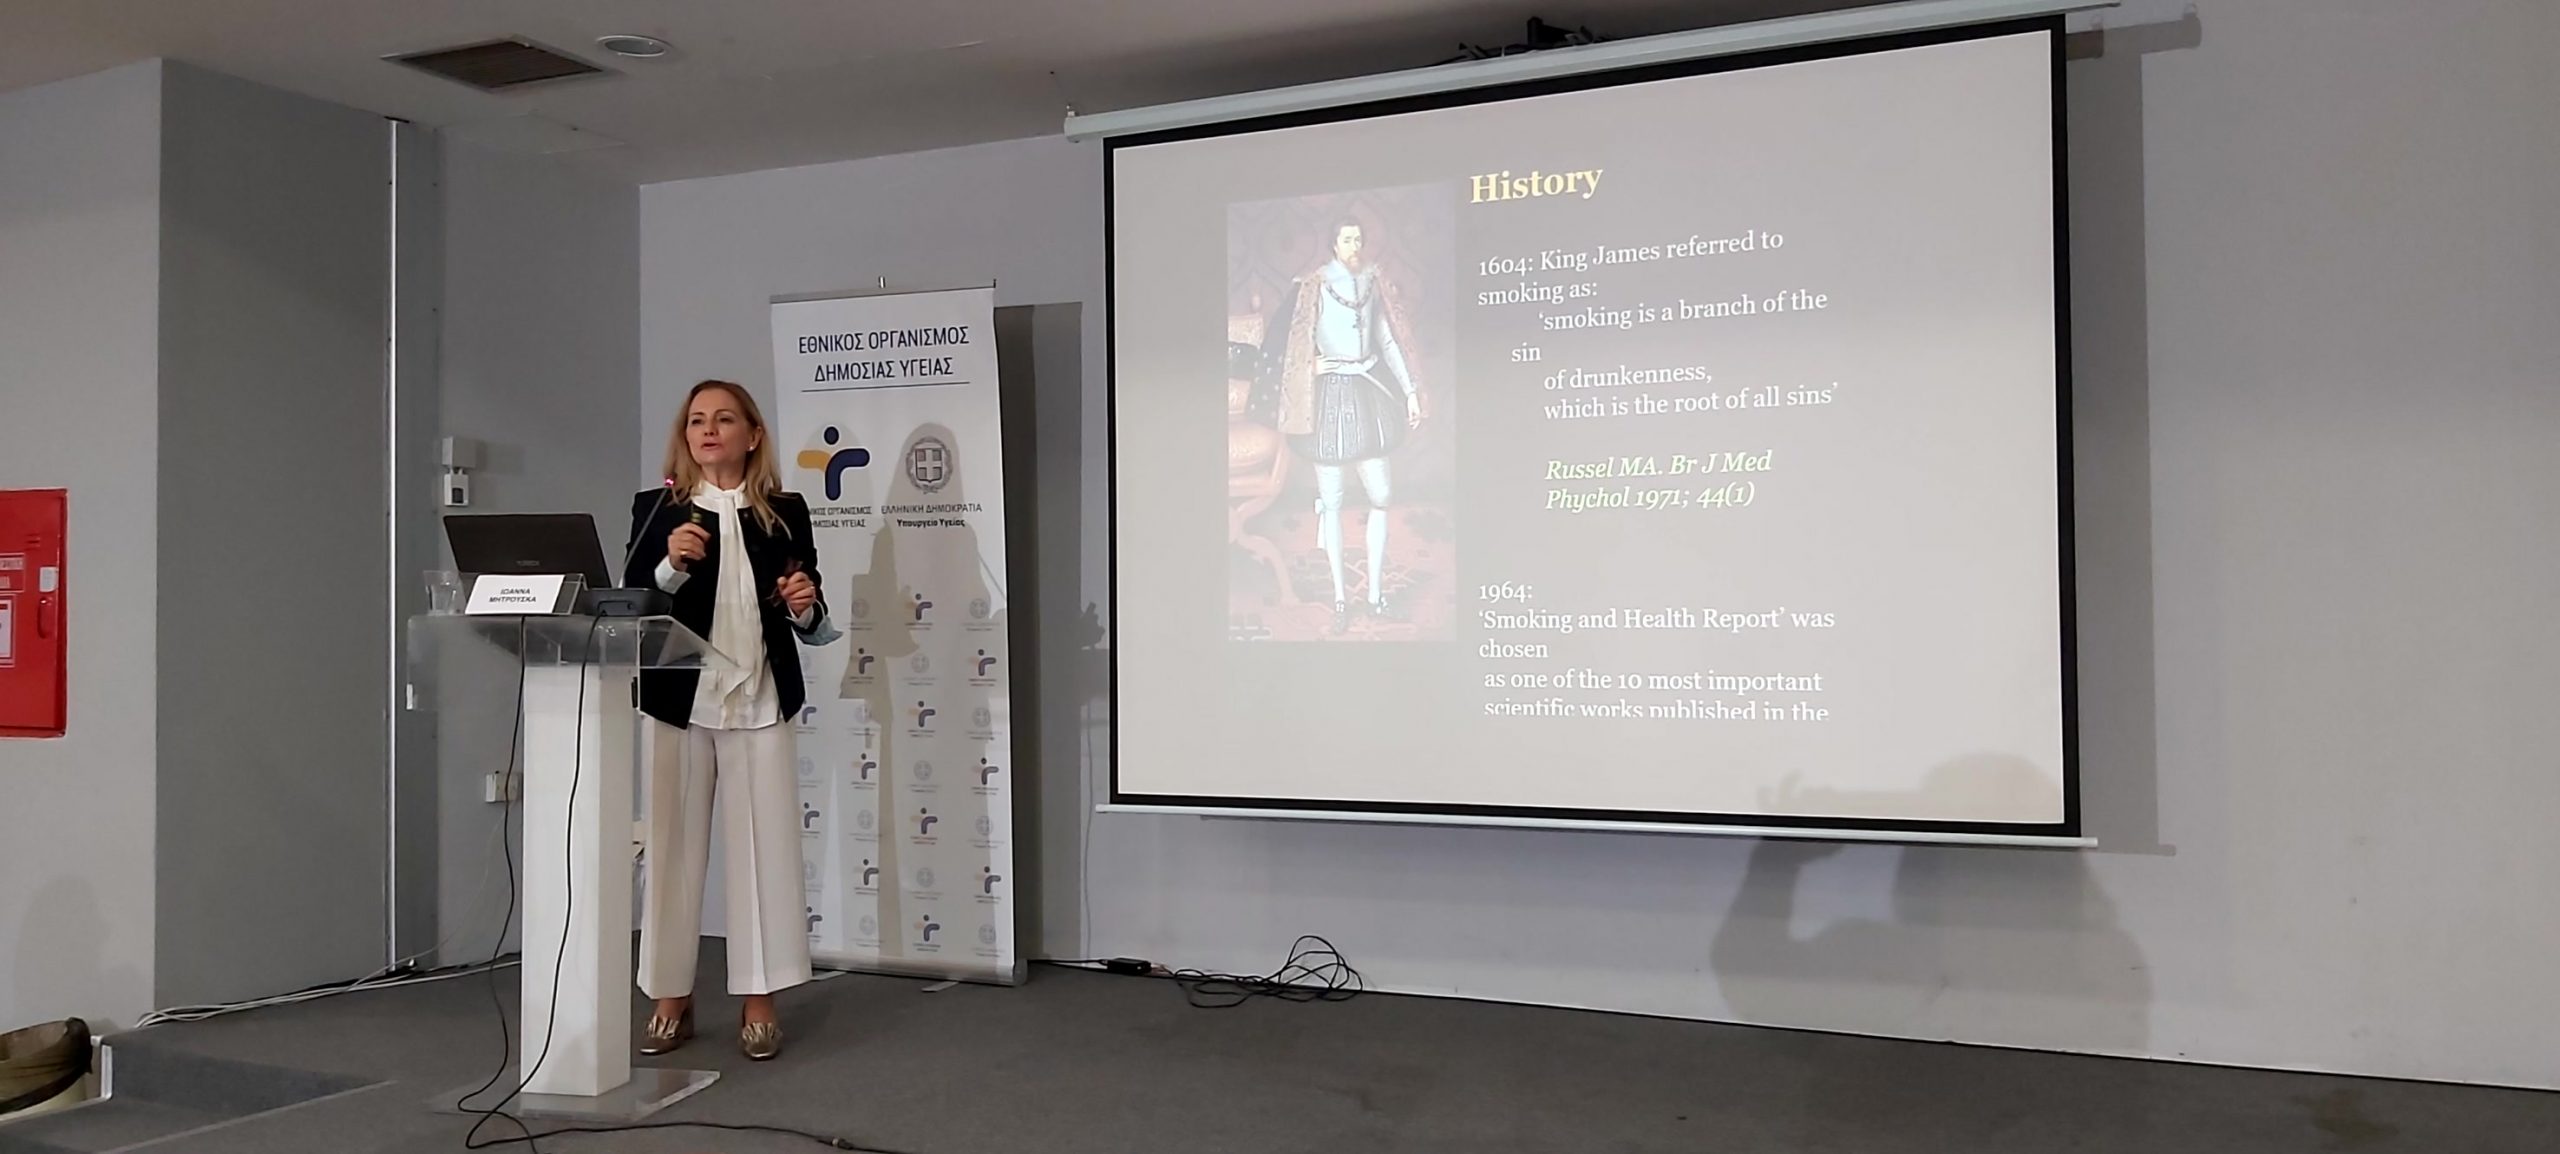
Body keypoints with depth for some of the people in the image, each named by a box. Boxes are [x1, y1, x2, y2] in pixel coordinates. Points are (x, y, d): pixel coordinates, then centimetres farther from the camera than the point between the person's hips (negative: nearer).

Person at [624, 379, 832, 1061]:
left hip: (759, 703, 0)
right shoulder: (657, 510, 5)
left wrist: (805, 608, -12)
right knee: (672, 847, 4)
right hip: (678, 704, 0)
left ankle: (759, 1002, 11)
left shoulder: (784, 513, 7)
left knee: (763, 846, 1)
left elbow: (814, 628, 9)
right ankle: (671, 1001, 15)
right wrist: (671, 565, -18)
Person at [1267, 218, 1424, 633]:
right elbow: (1289, 338, -5)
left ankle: (1376, 593, 13)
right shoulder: (1314, 285, -5)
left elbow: (1388, 341, 12)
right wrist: (1311, 364, -19)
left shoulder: (1373, 282, 8)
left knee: (1380, 496, 3)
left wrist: (1410, 390, 11)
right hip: (1330, 393, -4)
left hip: (1368, 393, 4)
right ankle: (1339, 597, 11)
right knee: (1331, 501, 1)